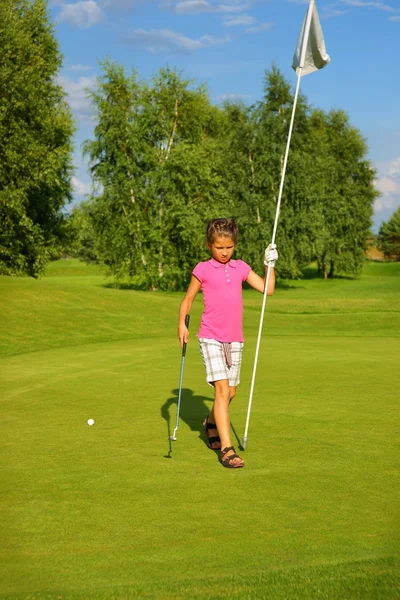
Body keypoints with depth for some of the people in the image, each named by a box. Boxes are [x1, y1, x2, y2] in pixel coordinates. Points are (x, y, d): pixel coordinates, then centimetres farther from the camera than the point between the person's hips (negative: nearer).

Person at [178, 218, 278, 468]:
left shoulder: (241, 268, 8)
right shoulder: (203, 270, -2)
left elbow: (267, 289, 7)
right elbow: (188, 299, 6)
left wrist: (270, 264, -1)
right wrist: (182, 323, -6)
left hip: (235, 339, 5)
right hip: (211, 338, -5)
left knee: (231, 392, 14)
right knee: (222, 389, -15)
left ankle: (211, 423, 44)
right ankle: (226, 449, -14)